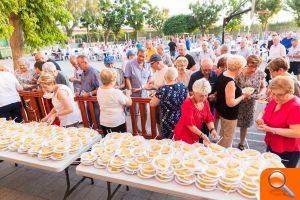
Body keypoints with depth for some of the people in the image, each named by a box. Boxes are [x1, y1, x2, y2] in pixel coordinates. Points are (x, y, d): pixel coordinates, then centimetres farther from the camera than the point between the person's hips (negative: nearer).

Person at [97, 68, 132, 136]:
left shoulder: (99, 90, -4)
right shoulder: (117, 92, -24)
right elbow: (129, 103, -13)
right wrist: (128, 94, 4)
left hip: (103, 122, 6)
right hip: (117, 122, -6)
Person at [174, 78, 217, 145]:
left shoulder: (205, 102, 0)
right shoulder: (188, 103, -21)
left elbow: (209, 118, 2)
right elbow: (189, 124, -24)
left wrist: (212, 129, -16)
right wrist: (202, 135, -29)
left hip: (195, 136, 6)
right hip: (183, 135, -6)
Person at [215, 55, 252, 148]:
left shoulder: (222, 75, -1)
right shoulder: (230, 82, -29)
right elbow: (231, 103, -30)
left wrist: (240, 93, 8)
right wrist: (243, 96, -16)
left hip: (221, 110, 9)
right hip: (229, 114, -9)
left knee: (223, 135, 27)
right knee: (228, 138, 11)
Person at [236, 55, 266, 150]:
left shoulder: (261, 74, -3)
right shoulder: (240, 73, -16)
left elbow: (263, 87, 7)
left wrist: (260, 94, -14)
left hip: (250, 103, 4)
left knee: (245, 124, 18)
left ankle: (241, 144, 38)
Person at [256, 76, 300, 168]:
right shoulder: (275, 101, -2)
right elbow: (264, 112, 14)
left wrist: (270, 129, -29)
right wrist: (260, 118, -9)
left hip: (287, 152, -7)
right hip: (271, 146, 7)